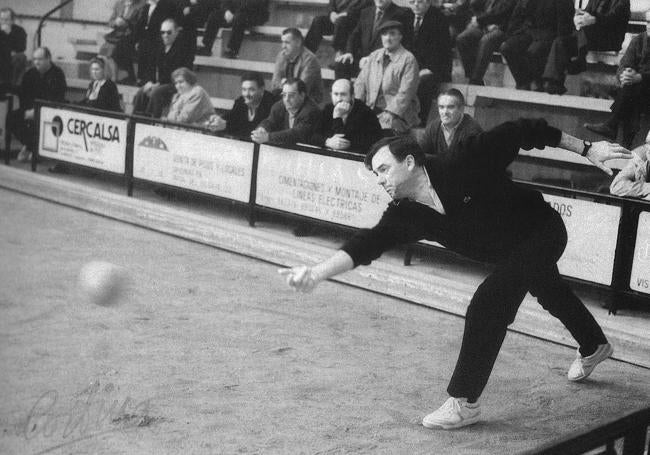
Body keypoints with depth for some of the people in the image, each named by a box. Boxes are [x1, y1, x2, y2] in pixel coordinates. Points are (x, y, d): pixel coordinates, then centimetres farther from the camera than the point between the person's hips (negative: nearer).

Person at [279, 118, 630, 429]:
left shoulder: (463, 165, -32)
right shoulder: (405, 215, -17)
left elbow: (523, 132, -26)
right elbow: (367, 244, -27)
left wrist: (586, 149, -22)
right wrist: (317, 273, -42)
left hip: (542, 232, -7)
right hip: (509, 254, 8)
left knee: (488, 304, -22)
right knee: (550, 292, 31)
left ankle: (464, 403, -9)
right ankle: (593, 347, 64)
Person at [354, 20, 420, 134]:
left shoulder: (408, 59, -3)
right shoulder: (374, 56, 17)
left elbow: (405, 93, -11)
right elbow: (360, 83, 15)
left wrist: (389, 114, -20)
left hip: (398, 114, -5)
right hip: (371, 111, 5)